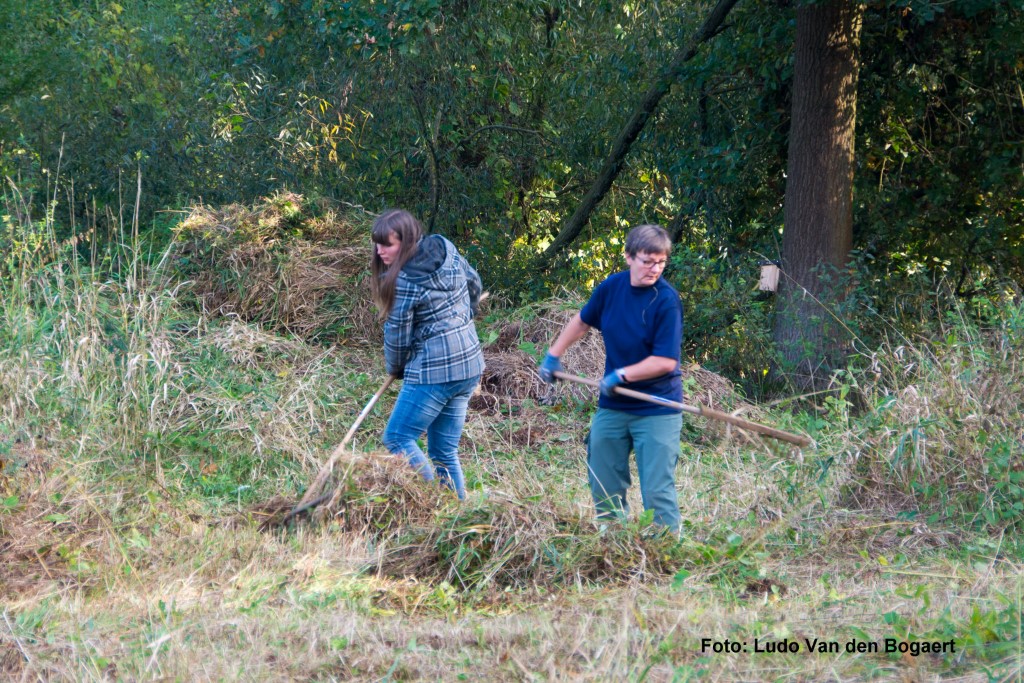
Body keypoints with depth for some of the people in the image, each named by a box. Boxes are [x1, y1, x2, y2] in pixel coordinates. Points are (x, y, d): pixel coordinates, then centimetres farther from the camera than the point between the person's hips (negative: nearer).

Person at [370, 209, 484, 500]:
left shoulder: (404, 280, -17)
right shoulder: (447, 251, 5)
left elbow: (398, 336, -8)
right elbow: (474, 285, 23)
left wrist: (395, 368, 12)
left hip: (434, 370, -9)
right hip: (470, 364, 9)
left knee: (398, 438, -1)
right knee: (444, 451, 13)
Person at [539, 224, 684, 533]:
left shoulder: (667, 300, -16)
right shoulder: (612, 287, 0)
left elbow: (666, 361, -19)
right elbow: (582, 321, 20)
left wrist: (621, 375, -18)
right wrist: (553, 356, 21)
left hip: (656, 411, -6)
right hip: (613, 406, 6)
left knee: (657, 491, -10)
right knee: (604, 488, 12)